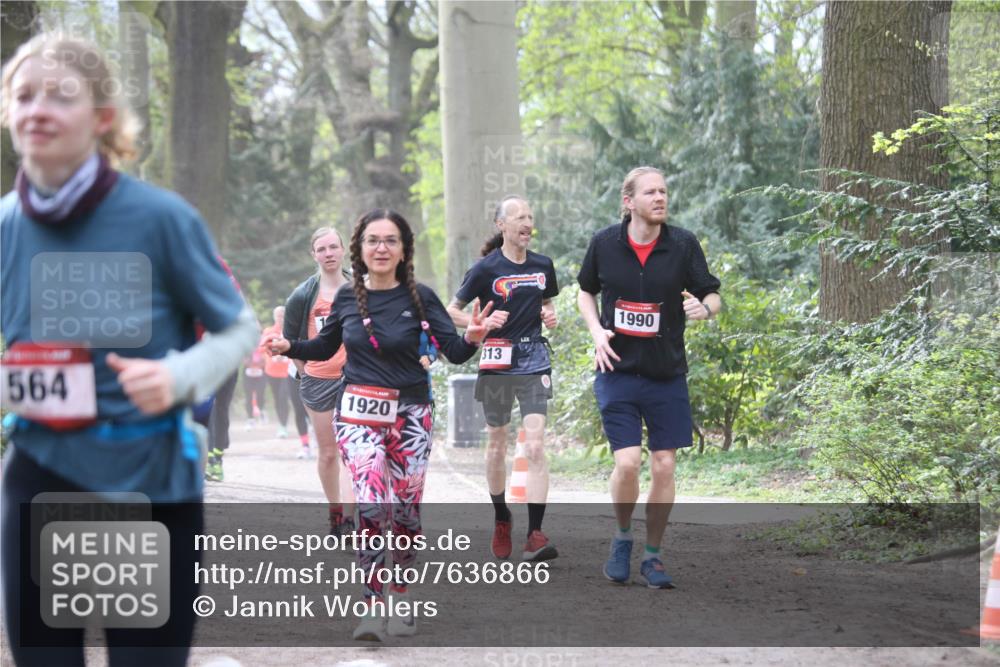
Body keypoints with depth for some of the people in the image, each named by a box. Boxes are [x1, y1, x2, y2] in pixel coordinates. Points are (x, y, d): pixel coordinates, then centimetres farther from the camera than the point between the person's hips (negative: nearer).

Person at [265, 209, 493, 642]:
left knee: (406, 508, 6)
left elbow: (454, 352, -8)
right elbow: (326, 347, 17)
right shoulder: (348, 297, 1)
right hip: (359, 413, 0)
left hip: (410, 413, 0)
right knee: (373, 503, -19)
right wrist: (288, 347, 0)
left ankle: (400, 596, 26)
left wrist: (472, 338, -29)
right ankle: (373, 604, -12)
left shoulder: (419, 297, -4)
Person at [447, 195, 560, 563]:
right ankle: (501, 519, 34)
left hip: (534, 362, 1)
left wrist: (550, 316, 2)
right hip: (497, 363, -1)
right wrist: (483, 323, -15)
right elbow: (451, 311, 1)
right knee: (498, 445, 11)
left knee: (535, 446, -12)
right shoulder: (486, 268, -5)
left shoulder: (543, 266, 6)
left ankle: (535, 535, -16)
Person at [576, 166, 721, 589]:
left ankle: (653, 558, 15)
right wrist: (597, 332, -2)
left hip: (667, 375, 1)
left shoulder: (683, 245, -3)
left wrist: (704, 307, -21)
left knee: (664, 466, 1)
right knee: (627, 462, -12)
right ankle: (623, 538, 14)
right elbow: (586, 292, 15)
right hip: (618, 371, -1)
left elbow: (713, 296, 3)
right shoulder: (604, 244, -1)